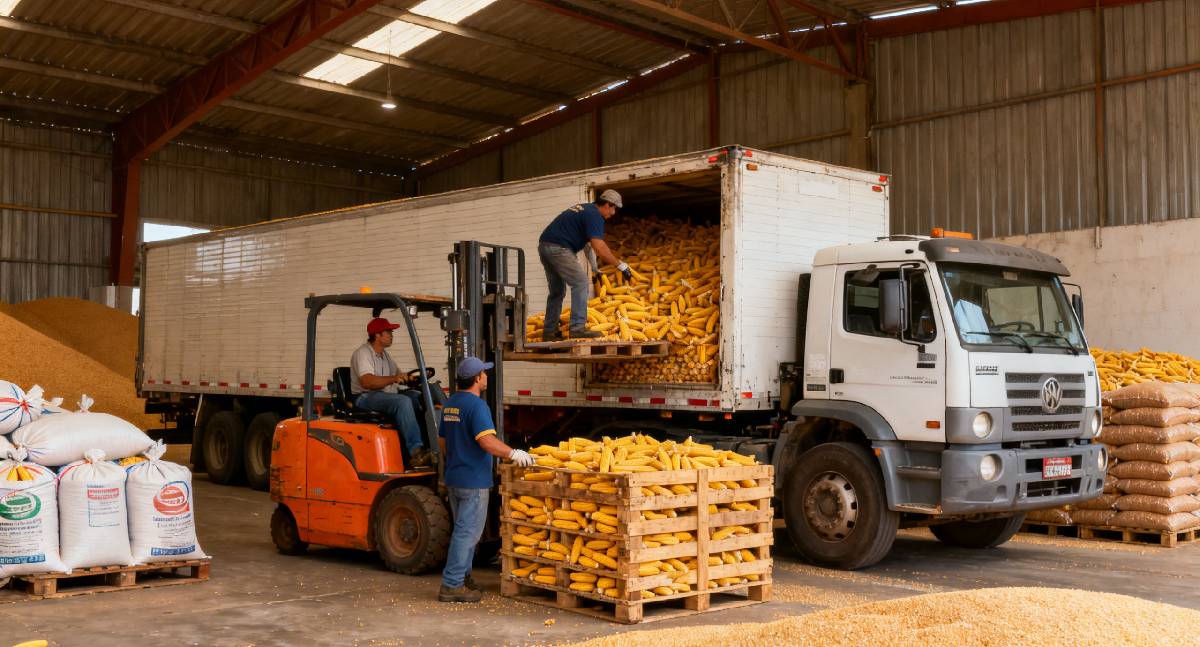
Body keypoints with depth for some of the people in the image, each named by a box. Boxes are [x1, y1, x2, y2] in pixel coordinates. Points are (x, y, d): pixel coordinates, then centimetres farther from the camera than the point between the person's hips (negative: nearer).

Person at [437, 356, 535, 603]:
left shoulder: (450, 404, 11)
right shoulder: (476, 405, -17)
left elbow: (442, 442, 21)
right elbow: (487, 441, -29)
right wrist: (514, 454, -24)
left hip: (453, 478, 9)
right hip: (474, 481, -9)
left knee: (463, 530, 19)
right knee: (468, 533, -4)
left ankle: (462, 578, 26)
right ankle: (451, 586, -1)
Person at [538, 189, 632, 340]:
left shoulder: (585, 209, 21)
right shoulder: (595, 216, -10)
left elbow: (586, 241, 28)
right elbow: (599, 249, -19)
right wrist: (621, 265, -14)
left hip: (545, 246, 10)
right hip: (558, 248, -10)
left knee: (557, 290, 16)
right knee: (581, 283, -10)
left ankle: (549, 331, 18)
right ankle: (577, 327, -16)